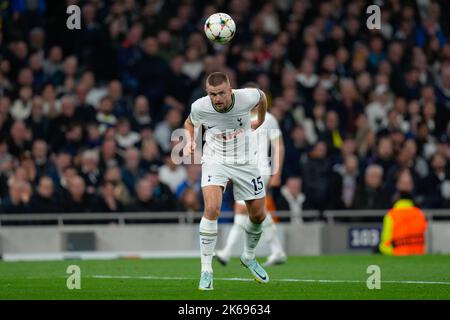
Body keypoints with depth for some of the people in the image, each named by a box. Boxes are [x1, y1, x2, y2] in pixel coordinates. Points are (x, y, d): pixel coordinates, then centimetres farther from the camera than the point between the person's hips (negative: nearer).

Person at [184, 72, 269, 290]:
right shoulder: (199, 107, -19)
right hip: (215, 161, -2)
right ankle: (206, 270, -17)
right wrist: (190, 141, -11)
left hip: (244, 162, 2)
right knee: (212, 209, -25)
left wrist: (260, 121, 22)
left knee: (258, 215, 9)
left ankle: (249, 257, 40)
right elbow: (190, 123, 7)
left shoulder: (247, 97, -20)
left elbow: (261, 96, 7)